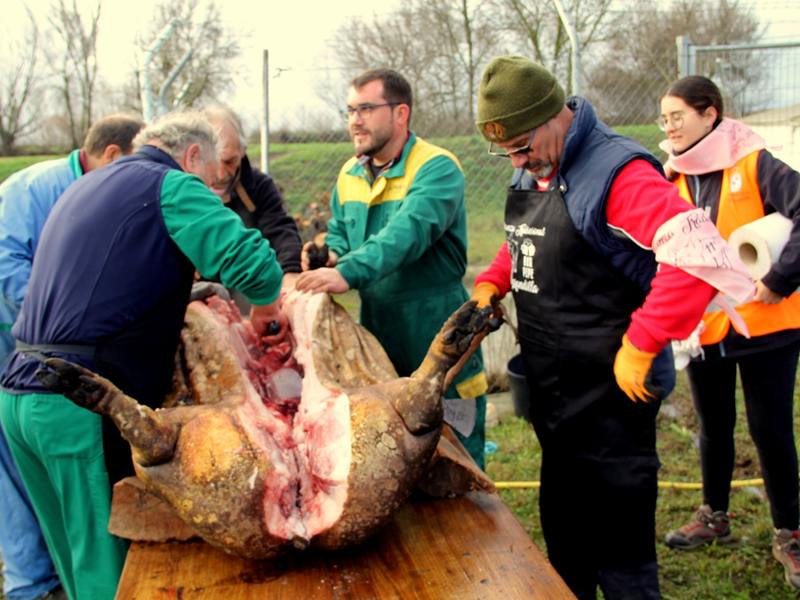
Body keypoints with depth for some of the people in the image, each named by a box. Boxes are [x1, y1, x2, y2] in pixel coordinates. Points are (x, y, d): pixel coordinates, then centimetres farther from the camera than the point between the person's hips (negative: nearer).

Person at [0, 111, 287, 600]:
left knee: (78, 553, 20)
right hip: (84, 403, -8)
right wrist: (266, 306, 1)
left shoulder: (83, 188, 22)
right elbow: (253, 262, -17)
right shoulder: (171, 186, -4)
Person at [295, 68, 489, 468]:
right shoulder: (349, 174, 9)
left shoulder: (436, 169, -15)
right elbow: (339, 233, 19)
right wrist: (329, 256, -5)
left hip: (437, 345, -6)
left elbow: (410, 231, -31)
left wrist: (349, 272, -44)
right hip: (377, 342, 7)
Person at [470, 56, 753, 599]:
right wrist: (490, 284, 8)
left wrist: (640, 345, -26)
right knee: (564, 551, 22)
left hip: (610, 401, -9)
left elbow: (701, 255, -31)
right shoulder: (530, 174, 8)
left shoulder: (615, 173, -20)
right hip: (555, 398, 9)